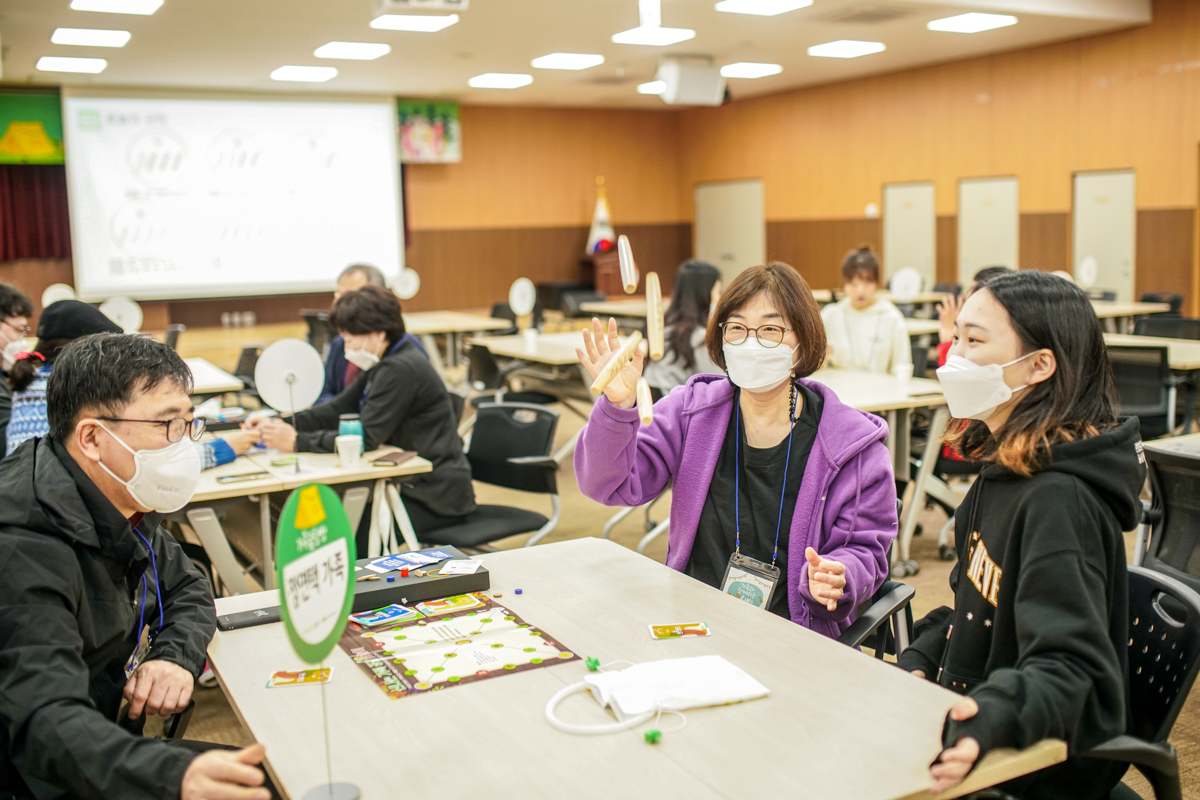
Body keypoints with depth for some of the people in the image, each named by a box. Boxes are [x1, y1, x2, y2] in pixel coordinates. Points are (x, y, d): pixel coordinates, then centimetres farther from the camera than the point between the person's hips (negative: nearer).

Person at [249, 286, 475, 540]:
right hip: (414, 483, 9)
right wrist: (278, 425, -1)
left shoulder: (401, 369, -20)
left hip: (437, 497, -9)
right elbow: (338, 409, 11)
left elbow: (366, 438, -23)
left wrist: (297, 442, -22)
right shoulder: (385, 363, 11)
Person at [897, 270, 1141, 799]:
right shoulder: (1005, 472, 6)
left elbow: (1070, 668, -30)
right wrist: (918, 666, 2)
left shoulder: (1060, 502, -23)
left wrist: (986, 721, -47)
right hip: (961, 716, 8)